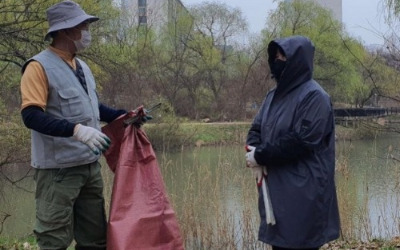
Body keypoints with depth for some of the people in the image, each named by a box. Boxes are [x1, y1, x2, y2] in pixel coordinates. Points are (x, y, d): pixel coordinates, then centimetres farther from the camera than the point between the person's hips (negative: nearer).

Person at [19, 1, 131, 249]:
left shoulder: (82, 67, 13)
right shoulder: (39, 66, -13)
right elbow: (31, 116, -23)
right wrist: (77, 130, -32)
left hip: (90, 166, 8)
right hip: (59, 170, -8)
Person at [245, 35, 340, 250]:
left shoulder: (314, 96, -12)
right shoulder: (275, 94, 14)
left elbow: (301, 140, -20)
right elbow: (256, 128, 15)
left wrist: (261, 156, -14)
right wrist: (253, 149, -9)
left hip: (303, 192, -8)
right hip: (275, 188, 8)